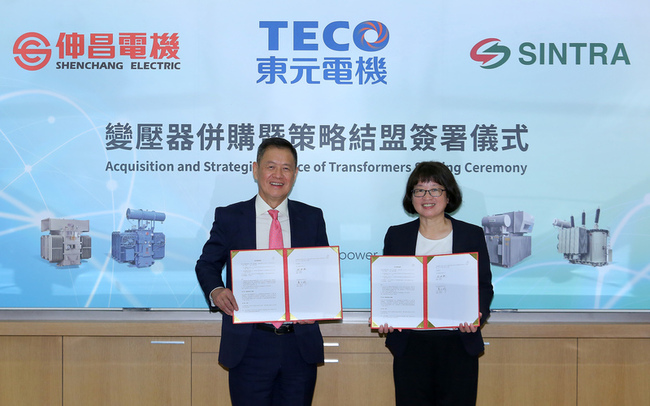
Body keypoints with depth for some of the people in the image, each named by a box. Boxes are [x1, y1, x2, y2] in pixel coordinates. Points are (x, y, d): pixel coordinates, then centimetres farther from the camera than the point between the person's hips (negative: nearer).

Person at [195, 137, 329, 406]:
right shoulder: (229, 217, 3)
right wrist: (215, 291, -13)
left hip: (301, 346, 2)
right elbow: (207, 264, 8)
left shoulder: (312, 218, 8)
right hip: (249, 346, -2)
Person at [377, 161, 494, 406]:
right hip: (410, 343, 1)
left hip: (458, 343, -1)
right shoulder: (396, 236, 9)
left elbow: (484, 286, 5)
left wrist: (477, 315, -14)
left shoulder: (472, 235, 6)